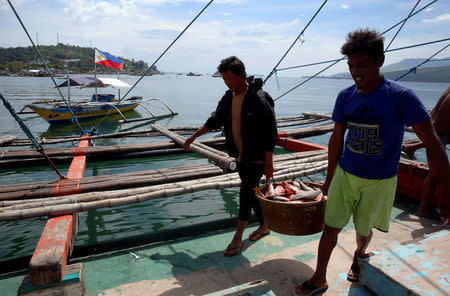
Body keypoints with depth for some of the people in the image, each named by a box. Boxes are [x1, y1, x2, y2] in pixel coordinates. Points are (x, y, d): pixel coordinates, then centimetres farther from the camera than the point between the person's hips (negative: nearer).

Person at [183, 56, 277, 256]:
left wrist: (269, 164, -19)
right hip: (240, 156, 7)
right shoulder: (228, 98, 5)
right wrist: (194, 136, 24)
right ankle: (264, 226, 35)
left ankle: (237, 238, 9)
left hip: (256, 158, -7)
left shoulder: (259, 98, -18)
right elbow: (215, 120, 20)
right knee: (251, 192, 16)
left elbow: (270, 133, -18)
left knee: (246, 193, -5)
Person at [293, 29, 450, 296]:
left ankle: (359, 255, 52)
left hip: (379, 181, -2)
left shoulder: (401, 96, -17)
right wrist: (329, 178, 11)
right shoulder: (345, 96, -4)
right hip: (345, 175, 3)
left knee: (364, 229, 18)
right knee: (331, 227, 5)